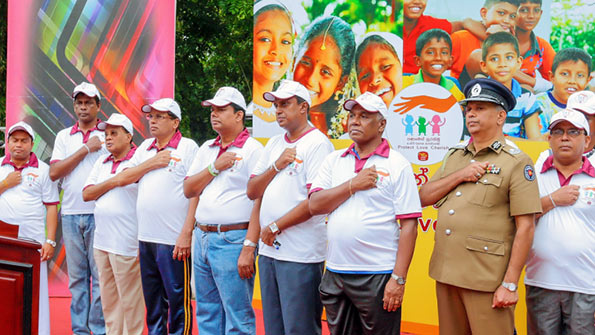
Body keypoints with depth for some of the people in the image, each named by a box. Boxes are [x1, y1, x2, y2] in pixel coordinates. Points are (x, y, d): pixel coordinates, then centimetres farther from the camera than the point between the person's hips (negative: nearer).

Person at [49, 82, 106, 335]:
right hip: (70, 214, 3)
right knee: (76, 276, 8)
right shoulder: (64, 136, 13)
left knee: (100, 275, -4)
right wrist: (86, 149, -5)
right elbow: (54, 172, 1)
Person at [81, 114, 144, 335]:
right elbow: (87, 194, 8)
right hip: (101, 241, 7)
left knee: (130, 300, 0)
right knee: (108, 298, 15)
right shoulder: (102, 163, 15)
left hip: (126, 242, -7)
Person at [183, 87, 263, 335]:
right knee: (206, 314, 14)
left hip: (232, 240, -7)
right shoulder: (206, 149, 16)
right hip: (202, 238, 7)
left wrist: (249, 247, -19)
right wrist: (215, 167, -3)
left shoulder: (252, 150, -7)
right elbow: (189, 190, 12)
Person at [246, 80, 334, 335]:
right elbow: (252, 192, 13)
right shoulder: (274, 144, 16)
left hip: (300, 255, -8)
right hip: (269, 250, 8)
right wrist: (276, 166, -3)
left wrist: (275, 227, -11)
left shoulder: (317, 144, -9)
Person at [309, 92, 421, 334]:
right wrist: (353, 185, -10)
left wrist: (399, 278, -14)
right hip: (335, 273, 5)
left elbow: (409, 226, -8)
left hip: (378, 276, -4)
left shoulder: (398, 165, -4)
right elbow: (314, 205, 0)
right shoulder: (334, 160, 11)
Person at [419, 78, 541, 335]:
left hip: (487, 279, -6)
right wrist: (460, 175, -6)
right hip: (445, 274, 6)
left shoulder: (517, 162, -6)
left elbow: (525, 227, -11)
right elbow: (423, 198, 9)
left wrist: (510, 284, -15)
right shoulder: (454, 156, 15)